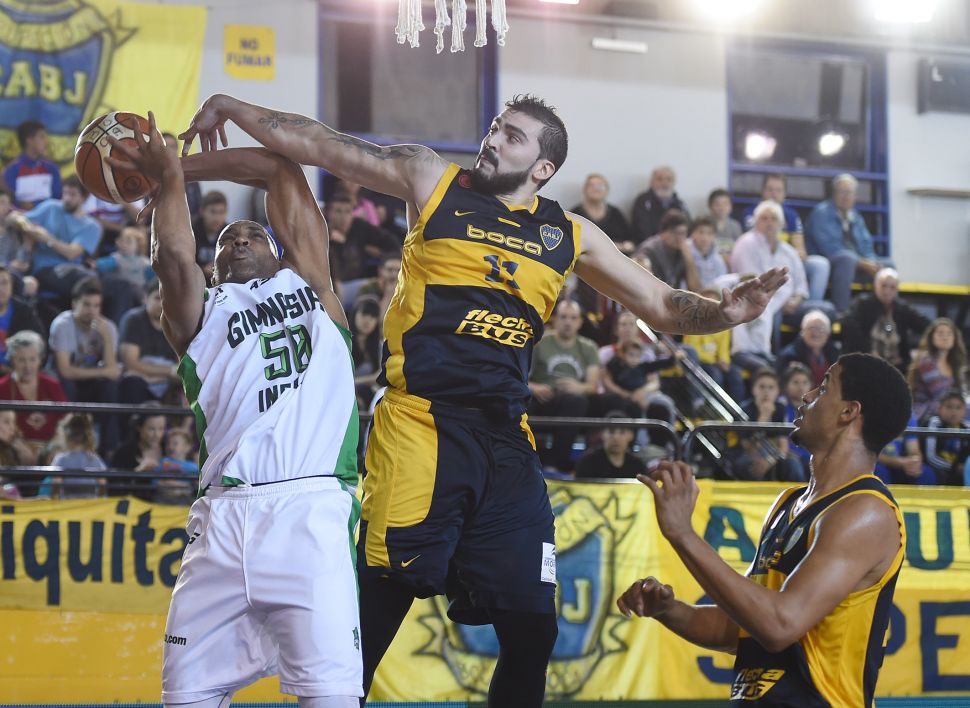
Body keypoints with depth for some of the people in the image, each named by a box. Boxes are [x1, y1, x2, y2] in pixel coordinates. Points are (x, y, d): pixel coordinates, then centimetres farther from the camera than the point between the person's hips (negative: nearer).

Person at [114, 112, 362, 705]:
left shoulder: (309, 284, 23)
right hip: (224, 516, 2)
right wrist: (169, 178, 12)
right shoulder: (198, 311, 22)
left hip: (310, 507, -1)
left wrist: (181, 165, 24)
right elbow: (175, 257, -1)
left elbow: (284, 170, 21)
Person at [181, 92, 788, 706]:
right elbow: (321, 146, 10)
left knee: (531, 627, 3)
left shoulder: (570, 236, 15)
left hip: (505, 441, 4)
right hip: (422, 423, -4)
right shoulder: (434, 181, 8)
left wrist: (725, 312, -3)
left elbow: (663, 307, 16)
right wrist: (233, 108, 10)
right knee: (376, 611, -9)